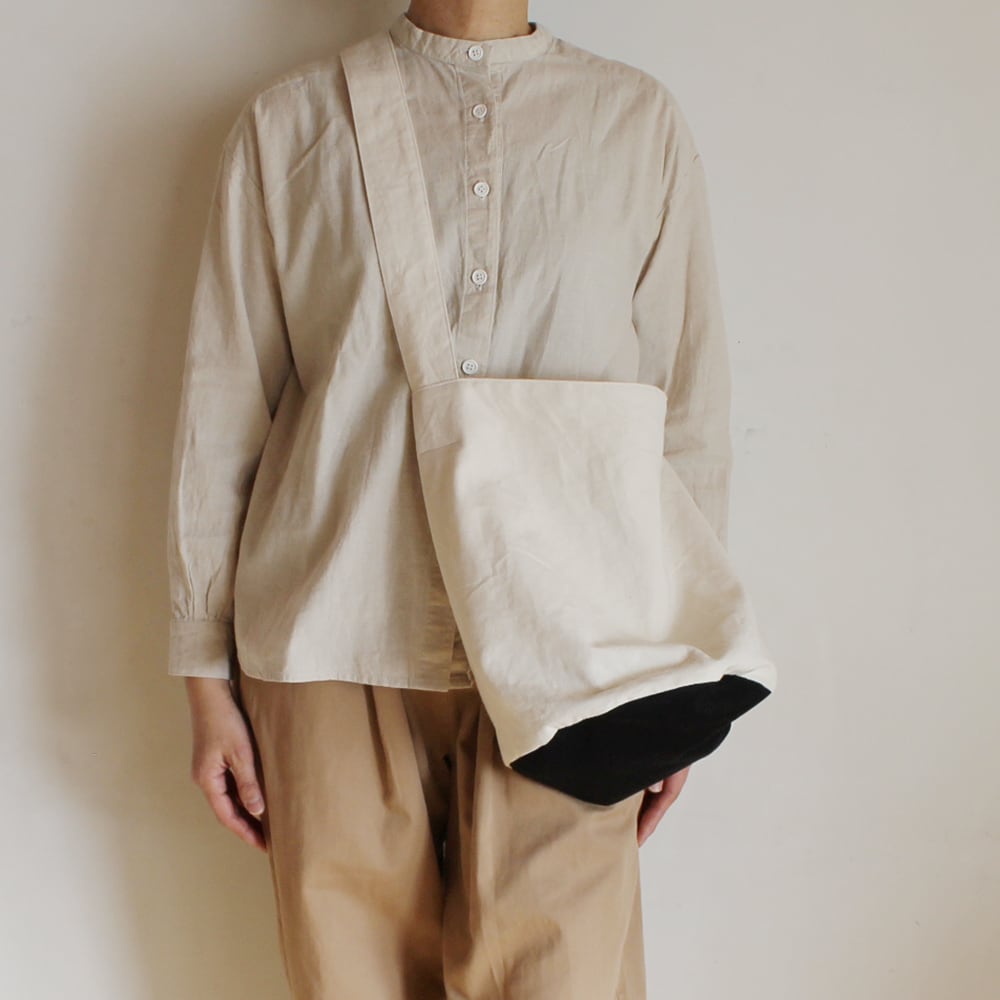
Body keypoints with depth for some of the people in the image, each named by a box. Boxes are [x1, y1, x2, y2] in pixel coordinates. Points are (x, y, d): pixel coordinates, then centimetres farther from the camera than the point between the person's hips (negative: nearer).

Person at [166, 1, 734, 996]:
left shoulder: (641, 120, 9)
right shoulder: (287, 121, 8)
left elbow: (689, 407, 8)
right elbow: (221, 406, 7)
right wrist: (205, 673, 5)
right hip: (334, 650, 1)